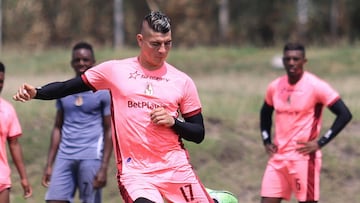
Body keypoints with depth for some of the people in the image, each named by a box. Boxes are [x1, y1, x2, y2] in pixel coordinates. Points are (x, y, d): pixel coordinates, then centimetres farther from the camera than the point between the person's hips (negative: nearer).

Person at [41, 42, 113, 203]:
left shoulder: (103, 92, 1)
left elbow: (109, 131, -1)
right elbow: (58, 128, 17)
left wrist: (104, 168, -9)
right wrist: (49, 165, 11)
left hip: (91, 159, -4)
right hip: (65, 157, 4)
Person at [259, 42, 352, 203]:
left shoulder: (316, 86, -10)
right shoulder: (275, 87, 7)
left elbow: (344, 115, -12)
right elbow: (265, 113, 27)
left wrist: (320, 143, -13)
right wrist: (266, 141, 14)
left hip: (303, 157, -6)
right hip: (278, 157, 6)